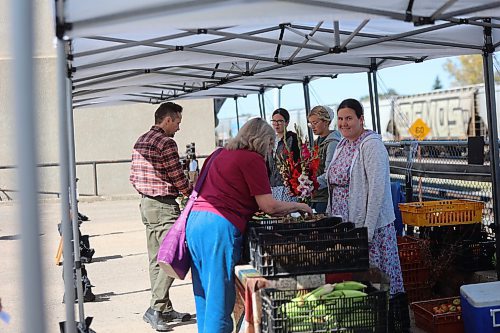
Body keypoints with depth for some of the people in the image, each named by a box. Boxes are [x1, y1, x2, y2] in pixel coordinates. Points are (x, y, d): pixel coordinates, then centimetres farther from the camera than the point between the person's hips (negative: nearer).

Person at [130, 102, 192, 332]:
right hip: (164, 206, -10)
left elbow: (133, 178, 17)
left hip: (146, 204, 10)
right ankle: (155, 309, -7)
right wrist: (194, 194, 3)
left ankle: (165, 309, 19)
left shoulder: (140, 142, 14)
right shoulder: (166, 143, -14)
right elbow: (178, 178, -13)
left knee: (156, 260, 11)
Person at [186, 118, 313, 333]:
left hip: (195, 220, 9)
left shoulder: (223, 154, 22)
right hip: (220, 226, -8)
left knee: (204, 295, 14)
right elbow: (268, 205, -5)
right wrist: (297, 206, 12)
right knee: (219, 298, -3)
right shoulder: (253, 158, -4)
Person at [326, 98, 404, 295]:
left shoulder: (371, 145, -13)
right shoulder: (342, 145, 14)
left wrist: (368, 229, -22)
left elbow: (377, 189, -19)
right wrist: (330, 217, 15)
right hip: (343, 225, 8)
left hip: (369, 225, -8)